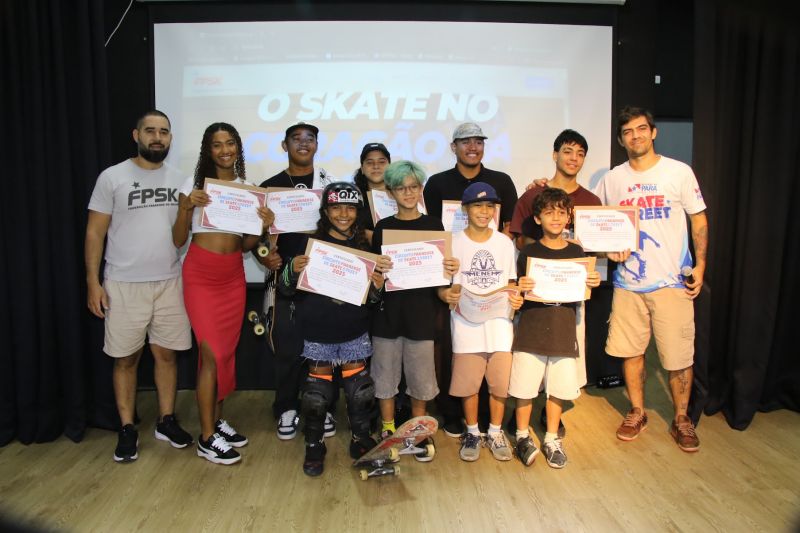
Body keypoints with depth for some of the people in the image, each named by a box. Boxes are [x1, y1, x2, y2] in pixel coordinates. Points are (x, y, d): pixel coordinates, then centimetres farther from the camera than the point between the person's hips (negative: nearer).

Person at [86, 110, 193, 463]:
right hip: (123, 284, -3)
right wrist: (93, 282, -7)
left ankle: (166, 421, 23)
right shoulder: (112, 177, -3)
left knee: (166, 353, 9)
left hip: (169, 282, 3)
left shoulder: (178, 180, 8)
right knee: (126, 358, 6)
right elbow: (95, 233, -3)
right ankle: (127, 430, 19)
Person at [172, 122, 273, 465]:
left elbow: (245, 245, 11)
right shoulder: (195, 184, -2)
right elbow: (178, 240, -3)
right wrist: (187, 208, -18)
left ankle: (216, 420, 27)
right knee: (212, 353, -8)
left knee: (227, 350, 10)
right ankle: (206, 438, 4)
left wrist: (262, 227, -7)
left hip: (234, 275, 5)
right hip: (201, 274, -4)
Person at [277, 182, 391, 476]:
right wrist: (293, 269, -24)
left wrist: (378, 285, -14)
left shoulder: (364, 246, 5)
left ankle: (361, 440, 29)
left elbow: (373, 298, 8)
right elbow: (286, 288, -4)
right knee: (317, 392, 6)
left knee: (360, 390, 9)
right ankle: (314, 446, 24)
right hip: (318, 333, -2)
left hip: (355, 333, 3)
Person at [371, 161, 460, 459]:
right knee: (385, 373, 8)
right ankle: (388, 429, 26)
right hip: (388, 310, 1)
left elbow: (442, 270, 5)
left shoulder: (433, 226, 3)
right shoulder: (383, 227, 5)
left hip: (420, 311, -1)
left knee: (420, 374, 8)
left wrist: (451, 270, -16)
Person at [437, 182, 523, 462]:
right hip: (466, 325, -2)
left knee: (500, 384, 7)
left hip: (500, 324, 2)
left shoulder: (505, 242, 7)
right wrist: (446, 295, -21)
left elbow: (511, 282, 12)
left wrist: (516, 298, -9)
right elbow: (442, 285, 1)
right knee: (468, 384, 7)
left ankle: (495, 432, 28)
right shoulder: (454, 242, 0)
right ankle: (472, 432, 28)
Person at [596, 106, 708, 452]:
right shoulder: (611, 179, 7)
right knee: (630, 351, 9)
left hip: (672, 281, -2)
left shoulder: (679, 172, 0)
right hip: (628, 282, 3)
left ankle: (681, 420, 23)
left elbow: (699, 219, 4)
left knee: (679, 356, 3)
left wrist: (700, 265, -2)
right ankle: (637, 413, 28)